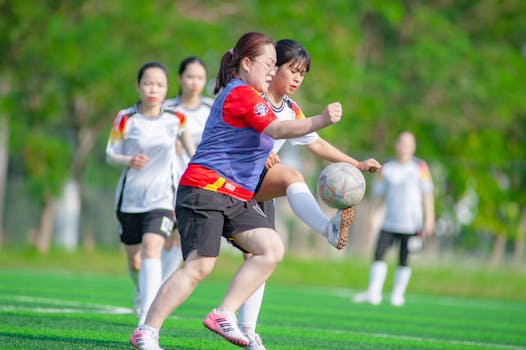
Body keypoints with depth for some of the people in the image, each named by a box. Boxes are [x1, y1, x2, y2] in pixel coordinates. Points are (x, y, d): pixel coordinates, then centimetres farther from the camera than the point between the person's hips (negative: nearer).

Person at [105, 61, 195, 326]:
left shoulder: (175, 119, -4)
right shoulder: (125, 119, -6)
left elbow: (185, 136, 18)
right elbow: (110, 155, -2)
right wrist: (128, 161, -21)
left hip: (162, 198, -1)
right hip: (130, 197, 1)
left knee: (151, 251, -21)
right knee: (134, 260, 12)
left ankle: (148, 319, -27)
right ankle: (141, 291, 47)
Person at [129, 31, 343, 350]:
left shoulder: (247, 95, 22)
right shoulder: (241, 94, -11)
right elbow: (276, 129, -25)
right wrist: (321, 121, -35)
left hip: (237, 198, 10)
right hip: (206, 189, -10)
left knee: (272, 248, -7)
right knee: (200, 265, -15)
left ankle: (224, 315, -7)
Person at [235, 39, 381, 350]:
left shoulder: (291, 111, 16)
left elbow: (317, 144, 20)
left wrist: (357, 164, 13)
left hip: (260, 190, 8)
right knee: (292, 176, -33)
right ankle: (329, 229, -57)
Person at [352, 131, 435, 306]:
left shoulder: (420, 167, 3)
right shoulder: (386, 169, 10)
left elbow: (427, 195, 2)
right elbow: (379, 195, 13)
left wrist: (429, 219, -4)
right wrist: (372, 217, 7)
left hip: (411, 224, -2)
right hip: (390, 222, 2)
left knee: (404, 259, -3)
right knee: (379, 252, -12)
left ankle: (397, 294, 6)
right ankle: (373, 293, -15)